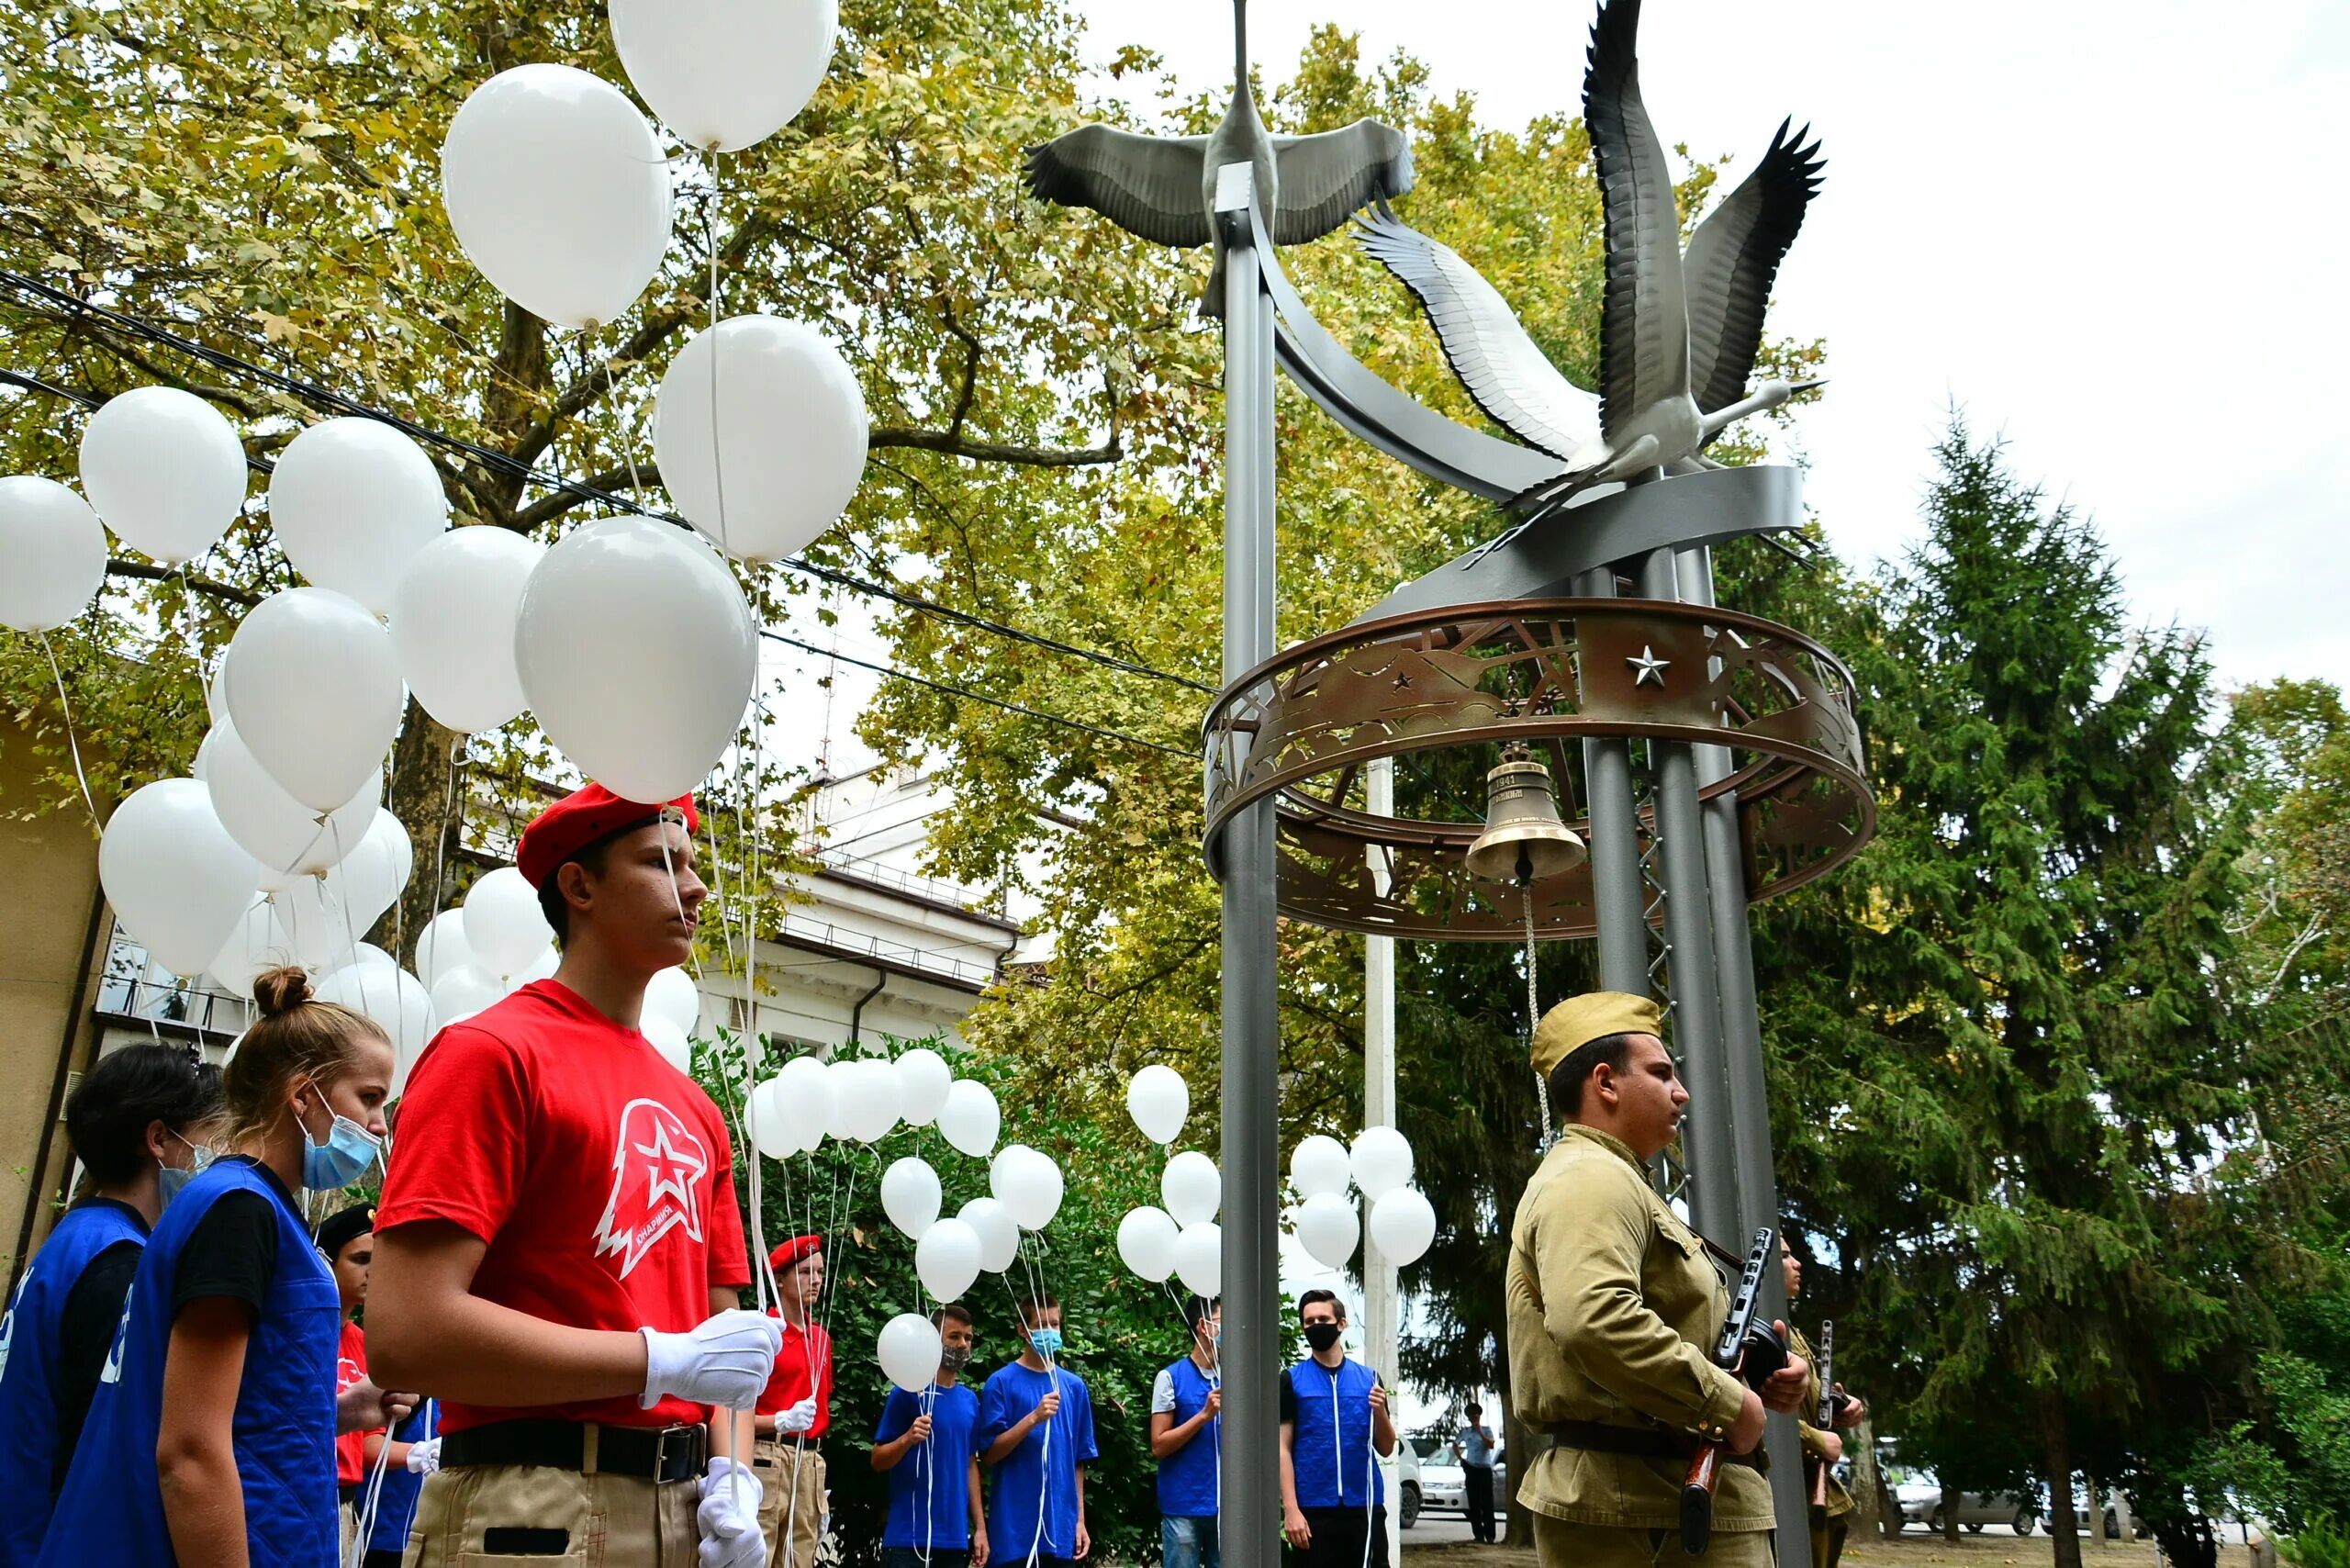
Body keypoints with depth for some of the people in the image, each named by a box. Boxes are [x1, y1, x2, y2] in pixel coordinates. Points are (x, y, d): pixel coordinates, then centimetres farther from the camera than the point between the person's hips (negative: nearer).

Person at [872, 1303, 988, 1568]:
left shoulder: (970, 1401, 9)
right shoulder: (908, 1392, -7)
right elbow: (878, 1461, -5)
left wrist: (980, 1527, 11)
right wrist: (907, 1440, -25)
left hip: (955, 1538, 5)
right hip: (909, 1537, -5)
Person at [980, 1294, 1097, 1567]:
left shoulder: (1074, 1386, 8)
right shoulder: (1002, 1382, -3)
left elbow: (1078, 1460, 12)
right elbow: (989, 1453, -8)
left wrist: (1080, 1519, 8)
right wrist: (1034, 1418, -19)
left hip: (1060, 1526, 4)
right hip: (1014, 1527, -3)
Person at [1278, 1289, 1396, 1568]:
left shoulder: (1368, 1378, 8)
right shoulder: (1291, 1380, 2)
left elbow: (1386, 1449, 10)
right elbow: (1283, 1448, -2)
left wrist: (1380, 1411, -10)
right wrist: (1290, 1508, -11)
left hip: (1366, 1506, 2)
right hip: (1314, 1508, -2)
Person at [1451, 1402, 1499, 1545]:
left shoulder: (1486, 1430, 2)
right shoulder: (1465, 1431, 8)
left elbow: (1491, 1445, -13)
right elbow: (1455, 1444, 21)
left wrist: (1480, 1432, -18)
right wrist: (1460, 1458, 9)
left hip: (1485, 1469, -3)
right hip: (1471, 1470, 3)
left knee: (1487, 1504, -6)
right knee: (1473, 1504, 3)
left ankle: (1489, 1535, -6)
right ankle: (1478, 1534, 8)